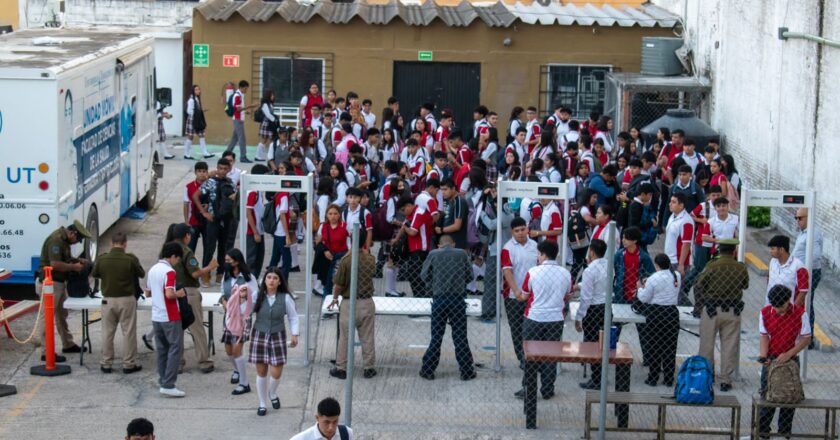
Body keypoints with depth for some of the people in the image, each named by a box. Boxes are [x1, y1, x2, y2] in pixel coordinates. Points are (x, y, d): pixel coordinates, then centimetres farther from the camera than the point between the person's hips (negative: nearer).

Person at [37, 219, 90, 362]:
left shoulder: (64, 239, 10)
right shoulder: (56, 240, -22)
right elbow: (55, 264, -29)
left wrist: (78, 260, 7)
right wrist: (74, 267, -18)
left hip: (59, 283, 11)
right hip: (50, 283, -11)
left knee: (62, 314, 21)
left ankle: (68, 344, 34)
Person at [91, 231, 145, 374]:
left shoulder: (102, 259, -8)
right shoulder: (131, 259, -14)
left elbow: (94, 274, 9)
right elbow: (142, 274, 2)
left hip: (108, 300, 2)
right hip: (127, 299, -2)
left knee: (107, 332, 12)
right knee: (128, 332, 7)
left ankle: (106, 364, 17)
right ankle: (129, 364, 10)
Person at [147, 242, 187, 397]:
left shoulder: (153, 270, 11)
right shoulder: (169, 271, -15)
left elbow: (147, 293, 19)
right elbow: (169, 294, -25)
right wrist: (179, 294, -7)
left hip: (156, 317, 8)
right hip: (170, 317, -8)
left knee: (161, 350, 13)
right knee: (175, 349, -4)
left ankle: (163, 382, 16)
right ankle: (168, 385, -9)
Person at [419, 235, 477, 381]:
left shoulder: (433, 254, -1)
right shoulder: (462, 254, 1)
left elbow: (424, 275, 4)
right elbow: (470, 276, 6)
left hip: (439, 299, 0)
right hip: (458, 299, 0)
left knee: (436, 336, 8)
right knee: (460, 337, 6)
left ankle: (428, 370, 11)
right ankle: (467, 371, 9)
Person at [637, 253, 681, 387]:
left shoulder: (653, 279, -13)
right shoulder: (677, 276, 1)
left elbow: (644, 298, -9)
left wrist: (640, 287, 12)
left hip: (655, 314, -4)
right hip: (672, 312, 4)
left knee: (654, 347, 6)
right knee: (670, 347, 9)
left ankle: (653, 378, 8)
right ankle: (668, 379, 12)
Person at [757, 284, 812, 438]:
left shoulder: (800, 313, -11)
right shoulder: (765, 312, -4)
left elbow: (806, 338, -8)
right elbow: (764, 336, -1)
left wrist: (789, 354, -18)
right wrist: (763, 357, -15)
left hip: (791, 360, -1)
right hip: (771, 360, 1)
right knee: (767, 397, 2)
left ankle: (784, 433, 16)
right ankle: (762, 432, 12)